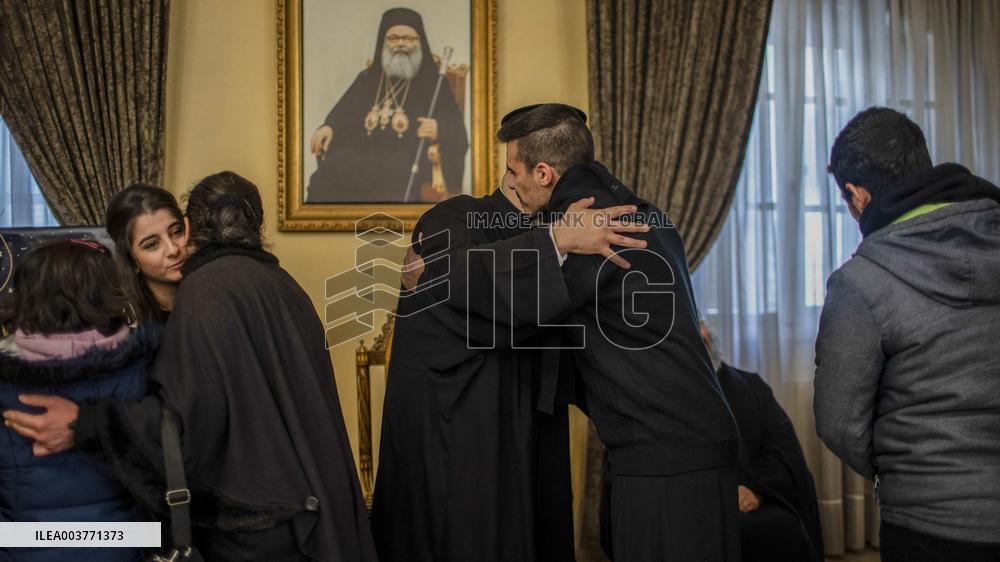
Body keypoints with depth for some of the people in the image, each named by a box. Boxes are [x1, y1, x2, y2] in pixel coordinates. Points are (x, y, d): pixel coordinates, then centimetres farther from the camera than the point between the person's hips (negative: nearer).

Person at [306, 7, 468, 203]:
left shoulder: (434, 83, 11)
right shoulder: (367, 79, 22)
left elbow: (456, 132, 3)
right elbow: (343, 115, 15)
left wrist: (438, 131, -21)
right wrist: (328, 128, -9)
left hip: (410, 165, -4)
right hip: (364, 159, 4)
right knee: (323, 182, -29)